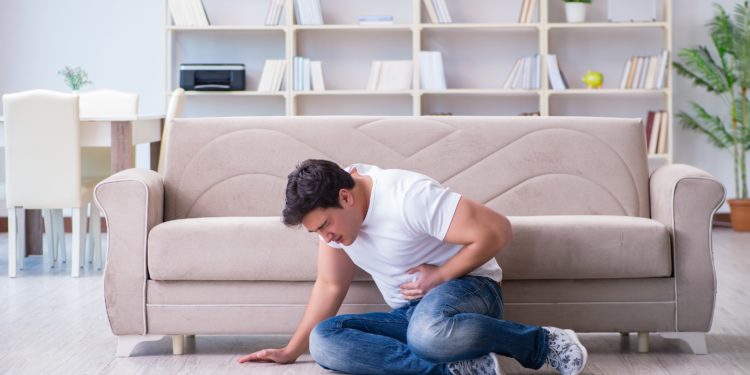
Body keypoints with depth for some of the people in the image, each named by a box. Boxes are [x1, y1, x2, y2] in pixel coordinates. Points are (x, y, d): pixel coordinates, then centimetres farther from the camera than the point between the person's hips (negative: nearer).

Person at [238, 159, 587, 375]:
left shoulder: (408, 195, -23)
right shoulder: (330, 209, 1)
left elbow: (497, 230, -23)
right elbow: (329, 286, 12)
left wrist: (439, 276, -17)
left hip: (468, 287, -7)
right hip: (408, 312, 7)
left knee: (427, 331, -44)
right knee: (323, 341, -21)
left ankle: (543, 342, -19)